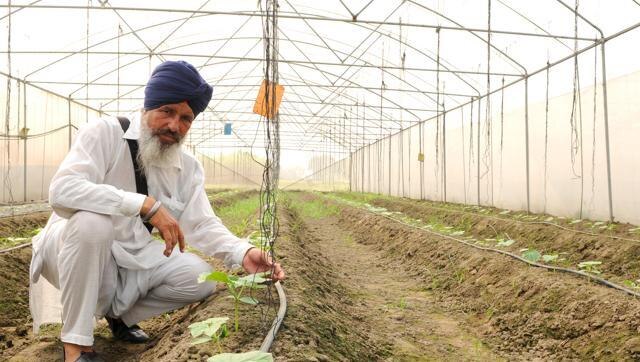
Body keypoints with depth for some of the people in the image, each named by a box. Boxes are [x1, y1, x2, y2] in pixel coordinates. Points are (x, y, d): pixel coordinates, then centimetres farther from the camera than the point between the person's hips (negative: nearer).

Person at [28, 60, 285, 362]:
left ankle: (118, 312, 12)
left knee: (201, 278, -13)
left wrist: (243, 253, -27)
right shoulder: (104, 133, -19)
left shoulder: (188, 168, -2)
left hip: (133, 257, 5)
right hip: (69, 249, -5)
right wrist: (146, 204, -43)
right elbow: (62, 190, -33)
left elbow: (202, 224, -7)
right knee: (92, 220, -37)